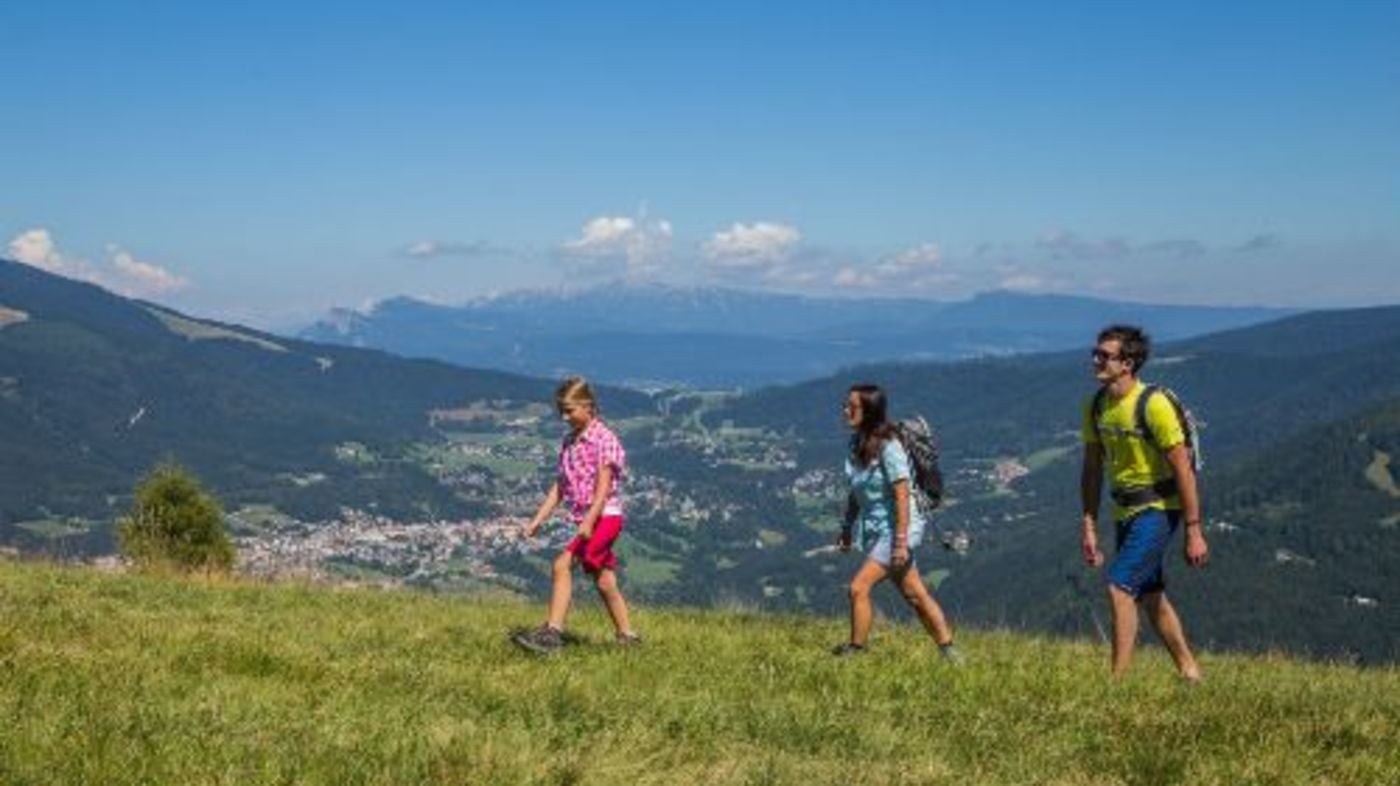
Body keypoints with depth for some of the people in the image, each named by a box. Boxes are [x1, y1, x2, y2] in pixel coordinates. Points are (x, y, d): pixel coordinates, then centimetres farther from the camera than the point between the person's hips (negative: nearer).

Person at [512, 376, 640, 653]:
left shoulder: (604, 439, -10)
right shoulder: (569, 442, 13)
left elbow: (603, 485, -18)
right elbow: (559, 487, 14)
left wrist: (589, 521, -29)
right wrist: (537, 521, 8)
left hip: (605, 516, -9)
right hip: (585, 520, 9)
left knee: (563, 564, -21)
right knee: (604, 582, 12)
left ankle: (552, 632, -24)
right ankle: (627, 636, 22)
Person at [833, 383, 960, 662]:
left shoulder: (888, 447, -19)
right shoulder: (857, 443, 5)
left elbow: (902, 496, -21)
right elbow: (857, 492, 15)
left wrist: (901, 542, -23)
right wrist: (848, 527, 16)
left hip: (897, 527, -8)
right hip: (875, 528, 9)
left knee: (859, 587, -14)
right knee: (915, 595, 14)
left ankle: (855, 650, -2)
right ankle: (949, 651, 23)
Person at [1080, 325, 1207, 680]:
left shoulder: (1154, 405, -19)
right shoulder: (1096, 407, 2)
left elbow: (1183, 469, -17)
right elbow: (1092, 469, 10)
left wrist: (1194, 531, -18)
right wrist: (1089, 525, 6)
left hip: (1157, 509, -8)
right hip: (1124, 512, 8)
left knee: (1119, 587, -17)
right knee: (1150, 597, 15)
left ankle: (1117, 678, -11)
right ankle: (1190, 672, 29)